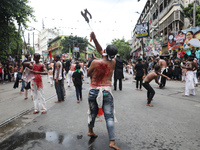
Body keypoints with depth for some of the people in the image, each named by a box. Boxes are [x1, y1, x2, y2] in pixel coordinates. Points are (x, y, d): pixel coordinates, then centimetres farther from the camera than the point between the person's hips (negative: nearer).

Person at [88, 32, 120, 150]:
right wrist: (94, 39, 8)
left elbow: (88, 74, 7)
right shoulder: (113, 62, 1)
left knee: (93, 112, 20)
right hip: (107, 91, -1)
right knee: (109, 117, 1)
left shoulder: (95, 62, -8)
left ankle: (90, 131, 41)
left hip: (94, 91, 1)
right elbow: (101, 51, 11)